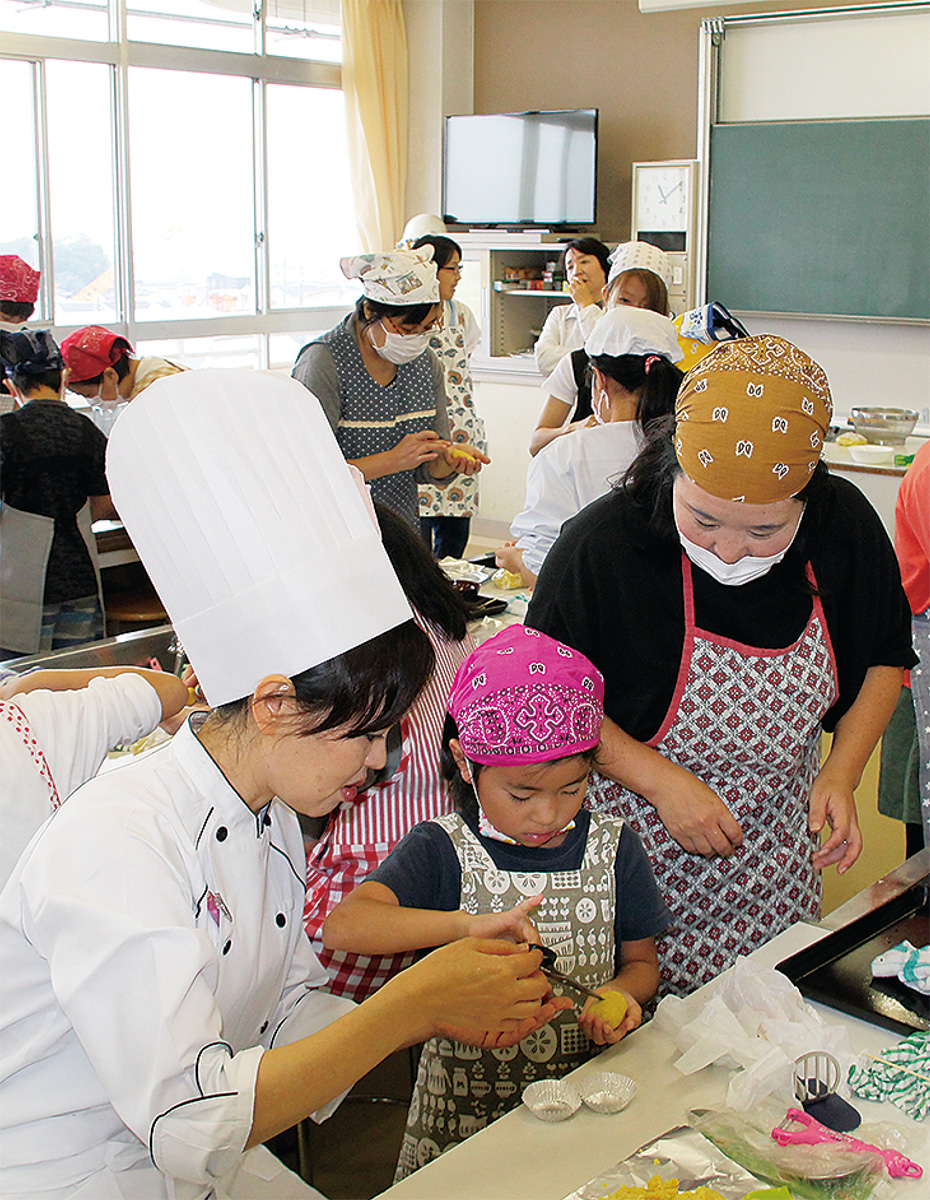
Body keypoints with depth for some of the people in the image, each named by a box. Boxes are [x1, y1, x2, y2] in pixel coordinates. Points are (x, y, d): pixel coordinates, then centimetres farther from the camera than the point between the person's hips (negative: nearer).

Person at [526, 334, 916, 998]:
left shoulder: (846, 527, -11)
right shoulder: (602, 544, -22)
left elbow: (886, 660, 7)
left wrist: (842, 771, -7)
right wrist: (661, 780, -20)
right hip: (645, 858, -3)